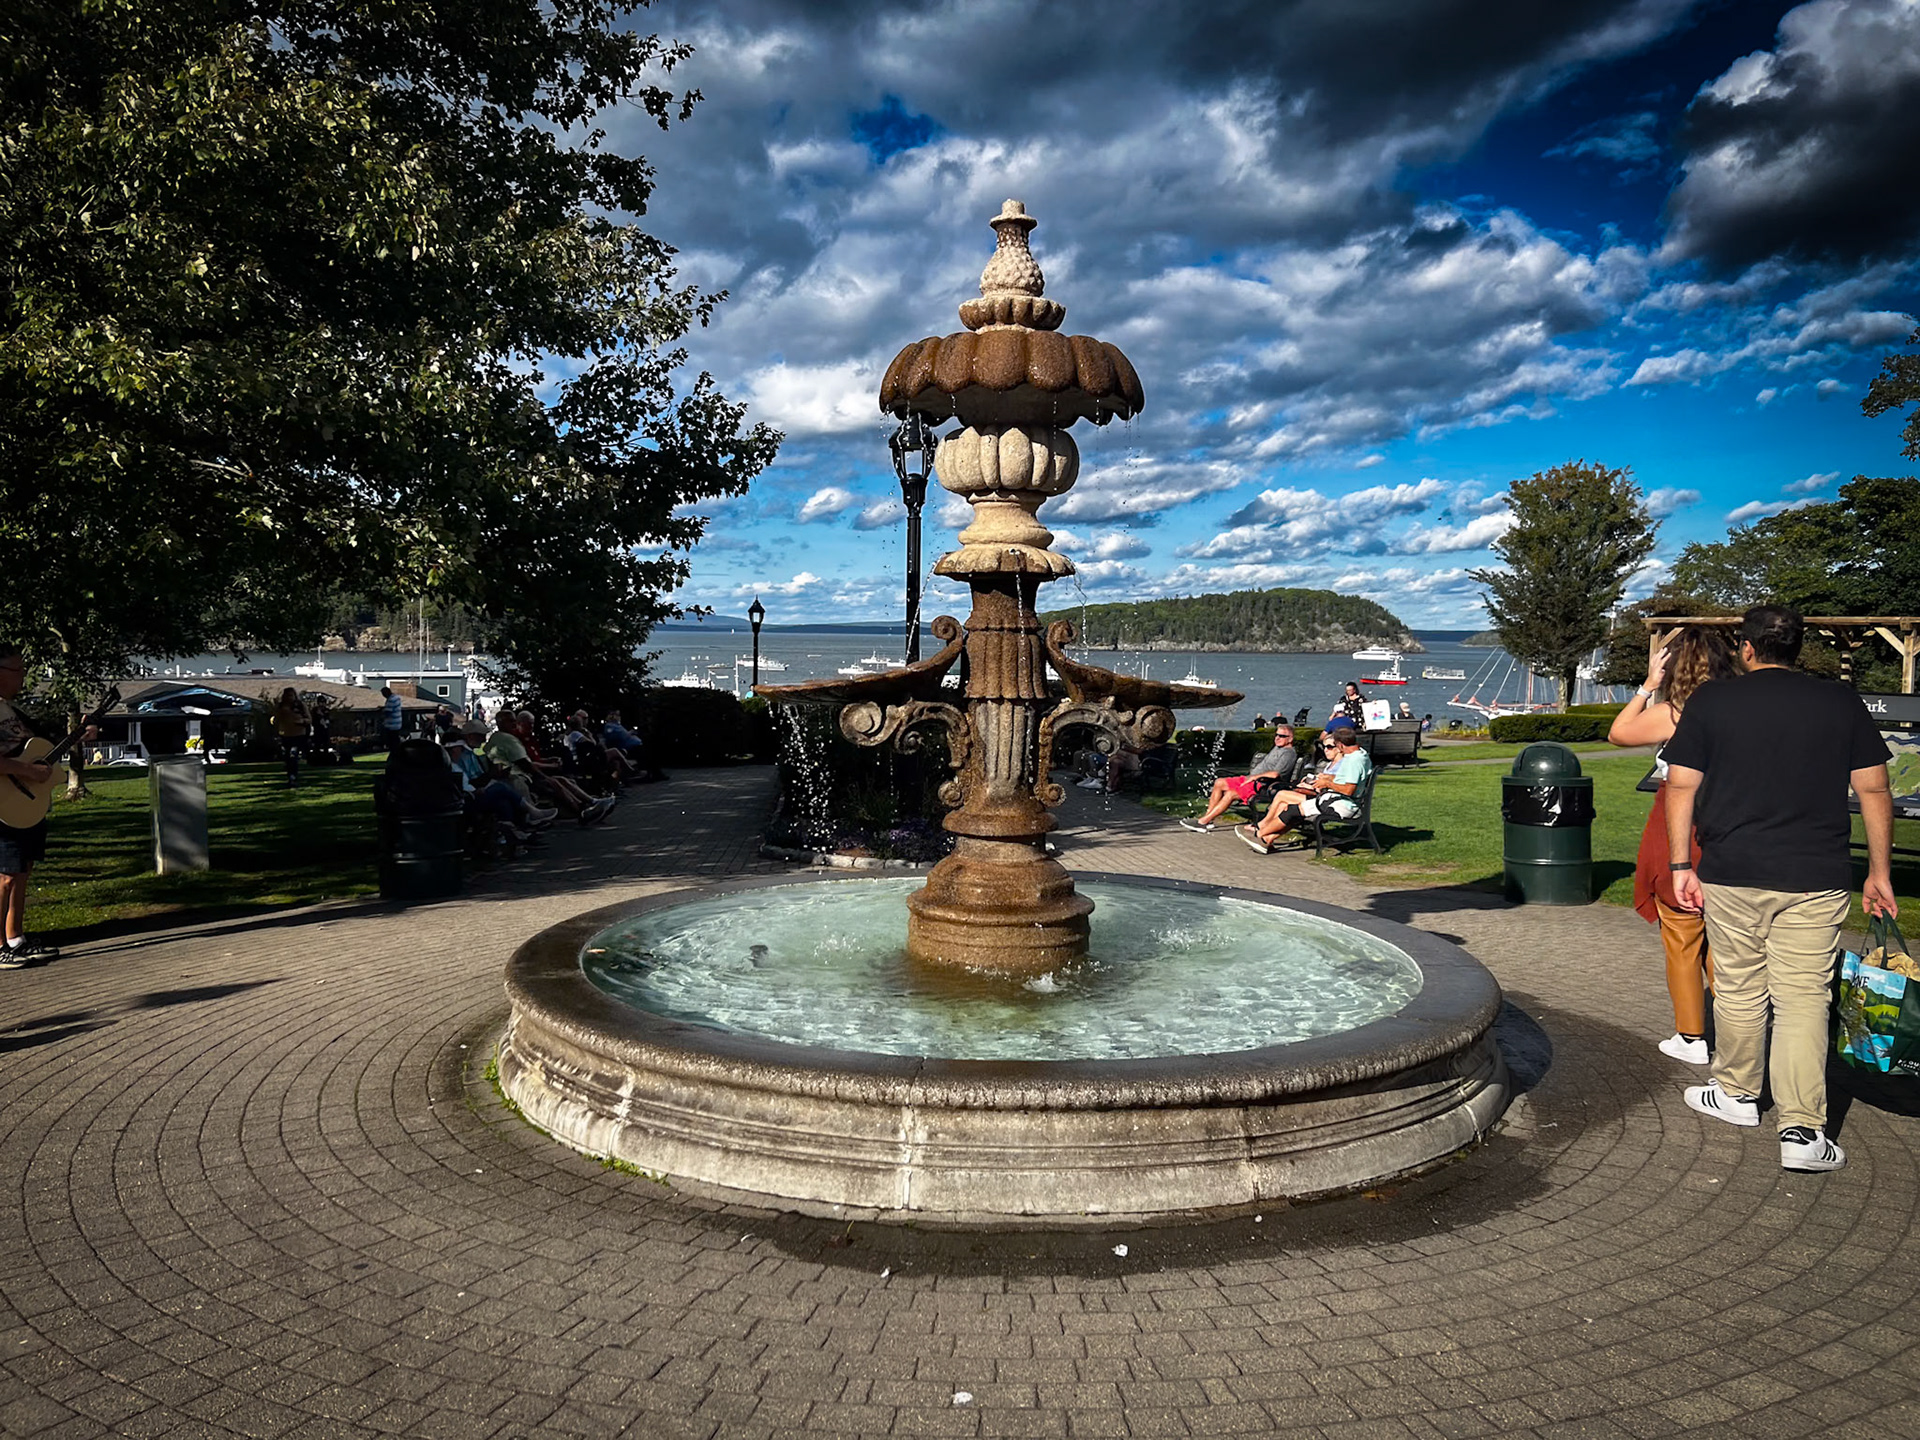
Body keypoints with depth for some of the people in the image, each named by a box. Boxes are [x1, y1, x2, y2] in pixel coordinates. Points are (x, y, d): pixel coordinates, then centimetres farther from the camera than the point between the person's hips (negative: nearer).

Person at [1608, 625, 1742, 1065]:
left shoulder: (1670, 715, -15)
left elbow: (1617, 733, 2)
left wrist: (1648, 686, 4)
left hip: (1680, 841, -5)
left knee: (1683, 943, 8)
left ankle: (1691, 1038, 17)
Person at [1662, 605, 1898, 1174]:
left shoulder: (1712, 699, 0)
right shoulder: (1842, 702, 4)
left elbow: (1680, 787, -2)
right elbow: (1874, 791, 4)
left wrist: (1681, 864, 3)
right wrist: (1880, 873, 11)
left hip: (1733, 874, -1)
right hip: (1817, 879, 1)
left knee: (1739, 990, 13)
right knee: (1804, 998, 3)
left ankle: (1738, 1094, 29)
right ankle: (1802, 1131, 0)